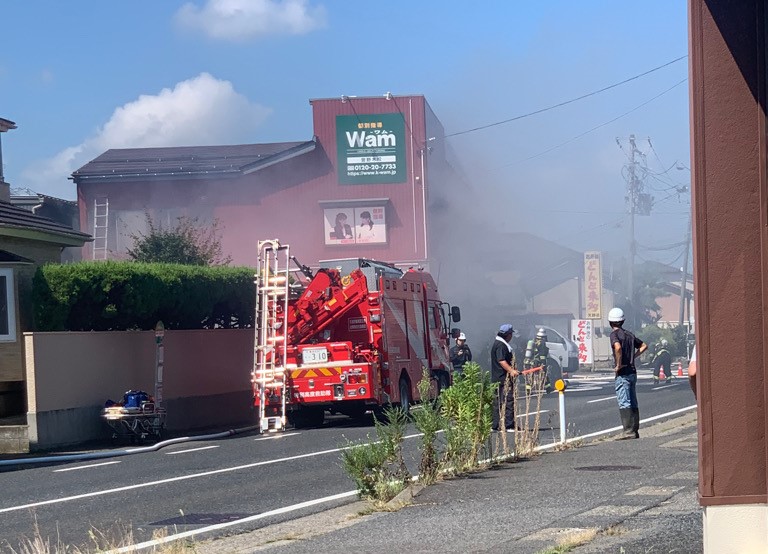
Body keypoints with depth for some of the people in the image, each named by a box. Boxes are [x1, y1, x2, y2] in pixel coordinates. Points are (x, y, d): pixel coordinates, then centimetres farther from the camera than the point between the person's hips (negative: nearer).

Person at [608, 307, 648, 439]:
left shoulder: (614, 334, -9)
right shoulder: (629, 334, 14)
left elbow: (618, 347, -30)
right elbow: (644, 346, 24)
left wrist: (618, 365, -20)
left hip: (623, 373, -8)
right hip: (632, 372, 8)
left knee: (624, 403, -9)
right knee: (633, 403, 11)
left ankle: (628, 431, -14)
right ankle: (635, 431, 14)